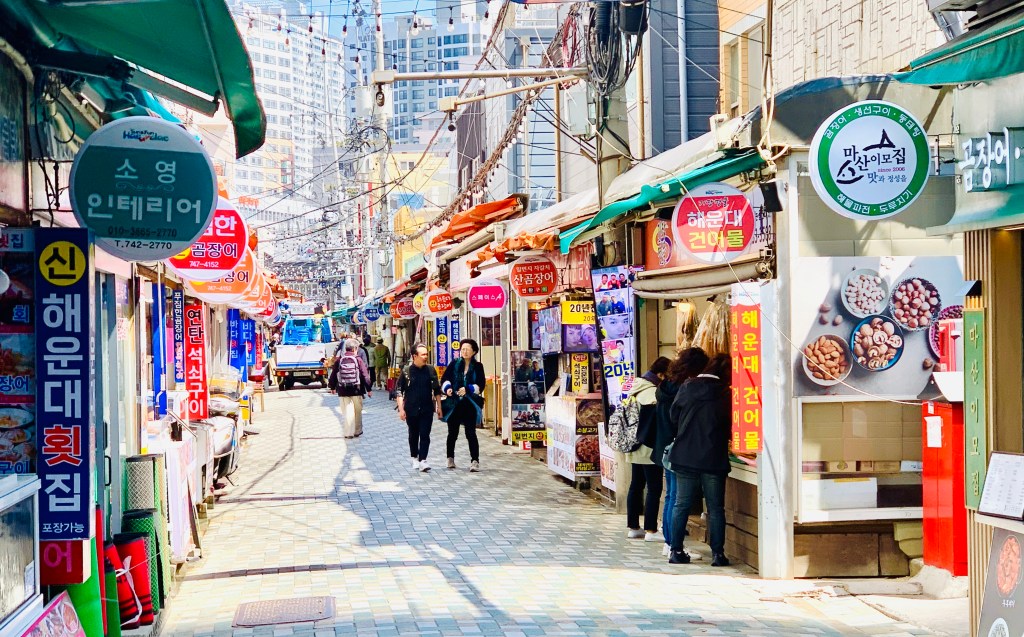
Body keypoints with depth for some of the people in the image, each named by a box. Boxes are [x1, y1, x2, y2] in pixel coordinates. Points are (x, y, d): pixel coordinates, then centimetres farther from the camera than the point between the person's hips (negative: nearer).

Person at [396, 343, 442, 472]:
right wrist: (401, 409, -7)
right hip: (411, 409, -1)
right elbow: (399, 391, -2)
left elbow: (437, 390, 11)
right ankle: (415, 458, 26)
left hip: (427, 409, 1)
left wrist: (438, 407, 9)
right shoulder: (406, 371, -4)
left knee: (425, 435, -7)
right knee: (413, 435, 12)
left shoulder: (431, 370, 3)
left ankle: (422, 460, -10)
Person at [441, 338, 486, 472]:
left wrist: (467, 389, -20)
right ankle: (450, 458, 26)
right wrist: (447, 388, -17)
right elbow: (444, 379, 4)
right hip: (454, 403, 2)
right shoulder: (454, 364, 5)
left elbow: (481, 385, -5)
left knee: (471, 433, -7)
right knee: (452, 432, 11)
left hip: (470, 404, -2)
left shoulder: (478, 367, 2)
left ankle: (475, 461, -7)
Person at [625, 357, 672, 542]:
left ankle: (633, 527, 17)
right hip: (650, 449, -9)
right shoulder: (655, 393, -18)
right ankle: (650, 530, -2)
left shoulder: (638, 389, 10)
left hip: (636, 448, 9)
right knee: (654, 489, -3)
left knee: (636, 486, 13)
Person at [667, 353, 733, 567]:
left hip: (684, 455, 3)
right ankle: (717, 553, 3)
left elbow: (673, 415, 11)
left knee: (681, 504, 9)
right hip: (713, 458, -3)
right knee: (715, 507, 5)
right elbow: (731, 425, -1)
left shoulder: (687, 387, 1)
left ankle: (676, 551, 9)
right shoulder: (726, 394, -8)